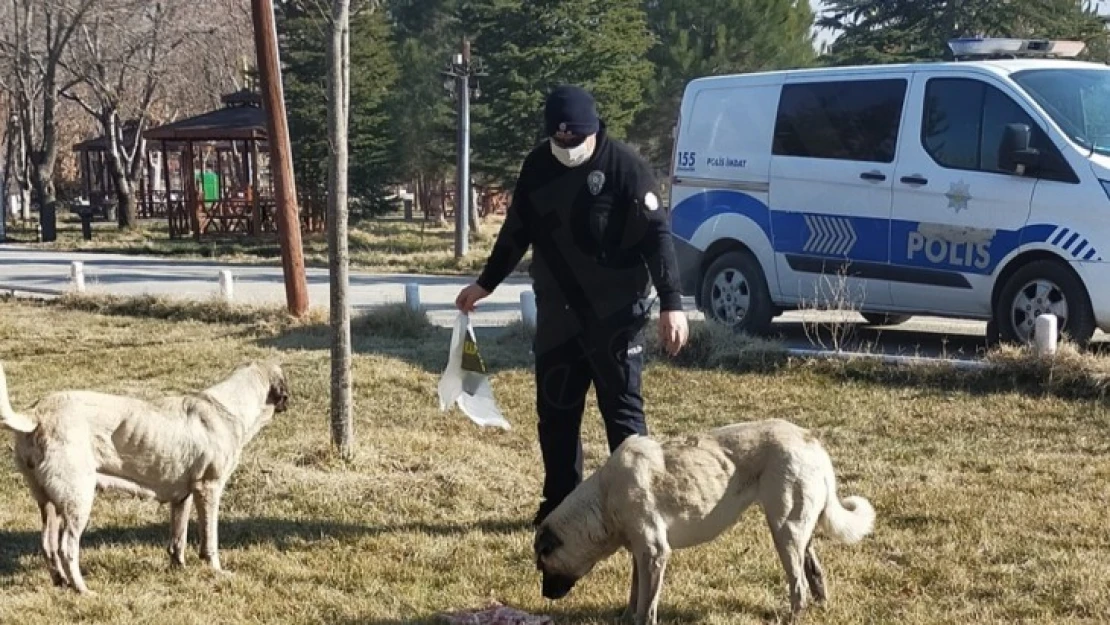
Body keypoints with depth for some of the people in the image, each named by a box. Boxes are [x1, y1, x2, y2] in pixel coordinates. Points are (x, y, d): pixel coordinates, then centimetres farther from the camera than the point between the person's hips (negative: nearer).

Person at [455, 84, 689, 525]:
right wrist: (485, 283, 22)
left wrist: (671, 303, -23)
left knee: (622, 408, 0)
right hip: (557, 312, 5)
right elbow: (517, 230, 17)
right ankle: (560, 504, 21)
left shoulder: (625, 167, -12)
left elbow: (657, 235, -15)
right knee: (555, 410, 10)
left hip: (615, 314, -5)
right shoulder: (537, 165, 3)